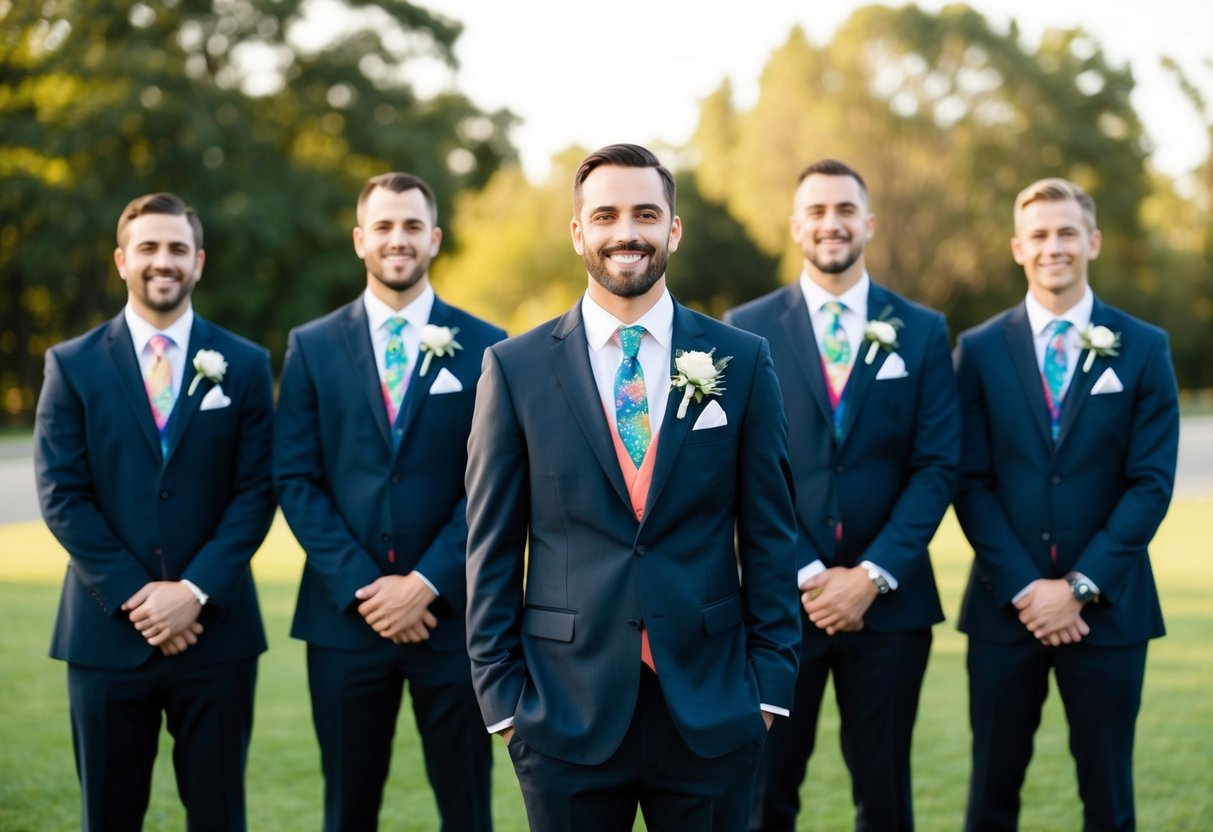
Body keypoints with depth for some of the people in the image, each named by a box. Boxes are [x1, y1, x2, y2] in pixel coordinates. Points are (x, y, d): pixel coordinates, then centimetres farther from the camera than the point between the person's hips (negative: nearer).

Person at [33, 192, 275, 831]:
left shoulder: (244, 365, 5)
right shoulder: (72, 365, 4)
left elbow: (256, 491, -1)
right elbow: (61, 495, -3)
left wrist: (194, 591, -12)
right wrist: (134, 596, -11)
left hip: (215, 629, 0)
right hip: (106, 630, 0)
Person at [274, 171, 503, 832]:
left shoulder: (485, 349, 3)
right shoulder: (312, 347, 6)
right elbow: (296, 480, 0)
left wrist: (427, 583, -12)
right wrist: (361, 587, -10)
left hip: (452, 616, -1)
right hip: (345, 617, 1)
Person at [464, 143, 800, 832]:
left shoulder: (742, 361, 3)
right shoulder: (516, 367, 1)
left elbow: (770, 536, 5)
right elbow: (492, 547, 3)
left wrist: (771, 683, 1)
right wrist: (500, 693, -1)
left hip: (711, 712, 1)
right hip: (567, 715, 0)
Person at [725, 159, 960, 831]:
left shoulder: (921, 332, 6)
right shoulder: (748, 328, 3)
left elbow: (937, 466, 0)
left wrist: (871, 577, -10)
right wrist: (808, 576, -10)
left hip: (889, 598, 1)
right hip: (779, 598, -1)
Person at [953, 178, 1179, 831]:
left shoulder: (1143, 350, 3)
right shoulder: (979, 350, 4)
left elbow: (1151, 483, -3)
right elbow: (971, 483, -1)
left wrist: (1080, 586, -11)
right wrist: (1023, 587, -10)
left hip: (1107, 608, 0)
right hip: (1004, 606, 0)